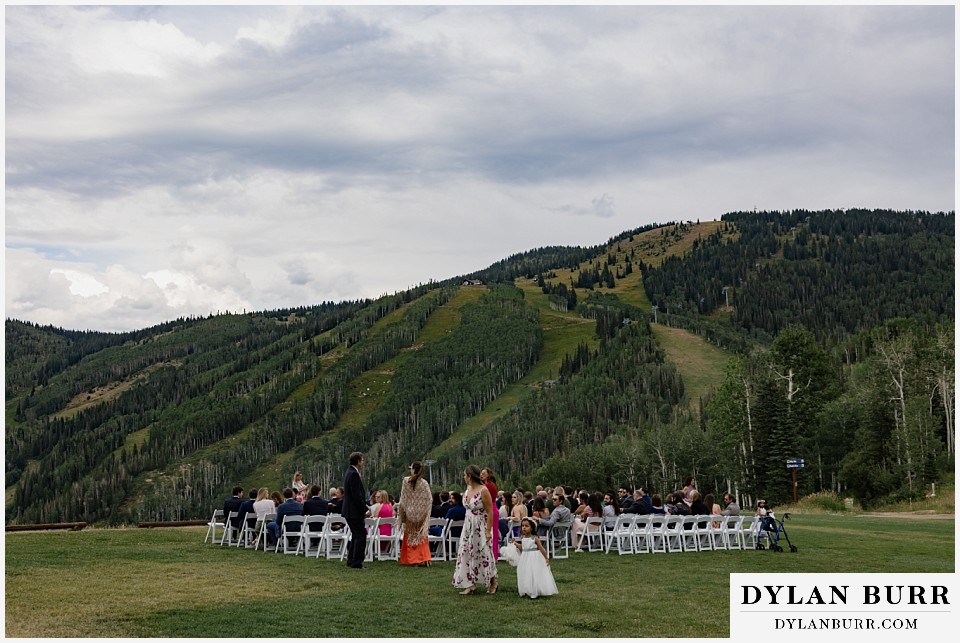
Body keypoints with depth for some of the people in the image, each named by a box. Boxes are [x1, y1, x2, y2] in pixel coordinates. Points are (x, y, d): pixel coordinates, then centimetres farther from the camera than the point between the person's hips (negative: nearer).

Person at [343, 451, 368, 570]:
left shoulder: (348, 472, 14)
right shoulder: (354, 474, -19)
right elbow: (357, 495, -22)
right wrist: (365, 510, -15)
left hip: (349, 511, 11)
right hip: (354, 511, -11)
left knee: (356, 536, 18)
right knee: (361, 536, -6)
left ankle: (351, 561, 22)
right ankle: (356, 563, -4)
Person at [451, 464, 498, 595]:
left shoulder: (483, 490, -17)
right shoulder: (467, 489, 6)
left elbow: (490, 512, -17)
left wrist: (488, 531, -19)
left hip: (481, 527, -7)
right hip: (468, 527, 7)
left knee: (483, 555, 1)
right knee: (467, 555, 3)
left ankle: (493, 583, 19)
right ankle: (471, 585, 8)